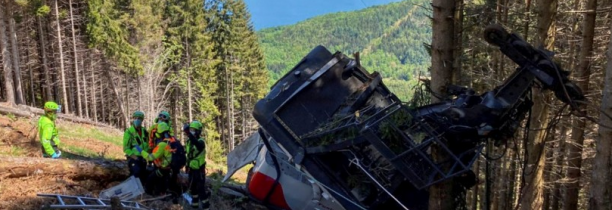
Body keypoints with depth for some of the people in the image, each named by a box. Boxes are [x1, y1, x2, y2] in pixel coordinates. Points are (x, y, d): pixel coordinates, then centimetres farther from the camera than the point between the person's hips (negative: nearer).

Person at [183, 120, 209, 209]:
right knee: (192, 188, 20)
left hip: (199, 169, -8)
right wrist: (187, 165, 20)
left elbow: (196, 143, -47)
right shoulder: (189, 141, 5)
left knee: (201, 189, -7)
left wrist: (188, 133, -59)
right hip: (191, 169, 8)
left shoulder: (201, 141, -20)